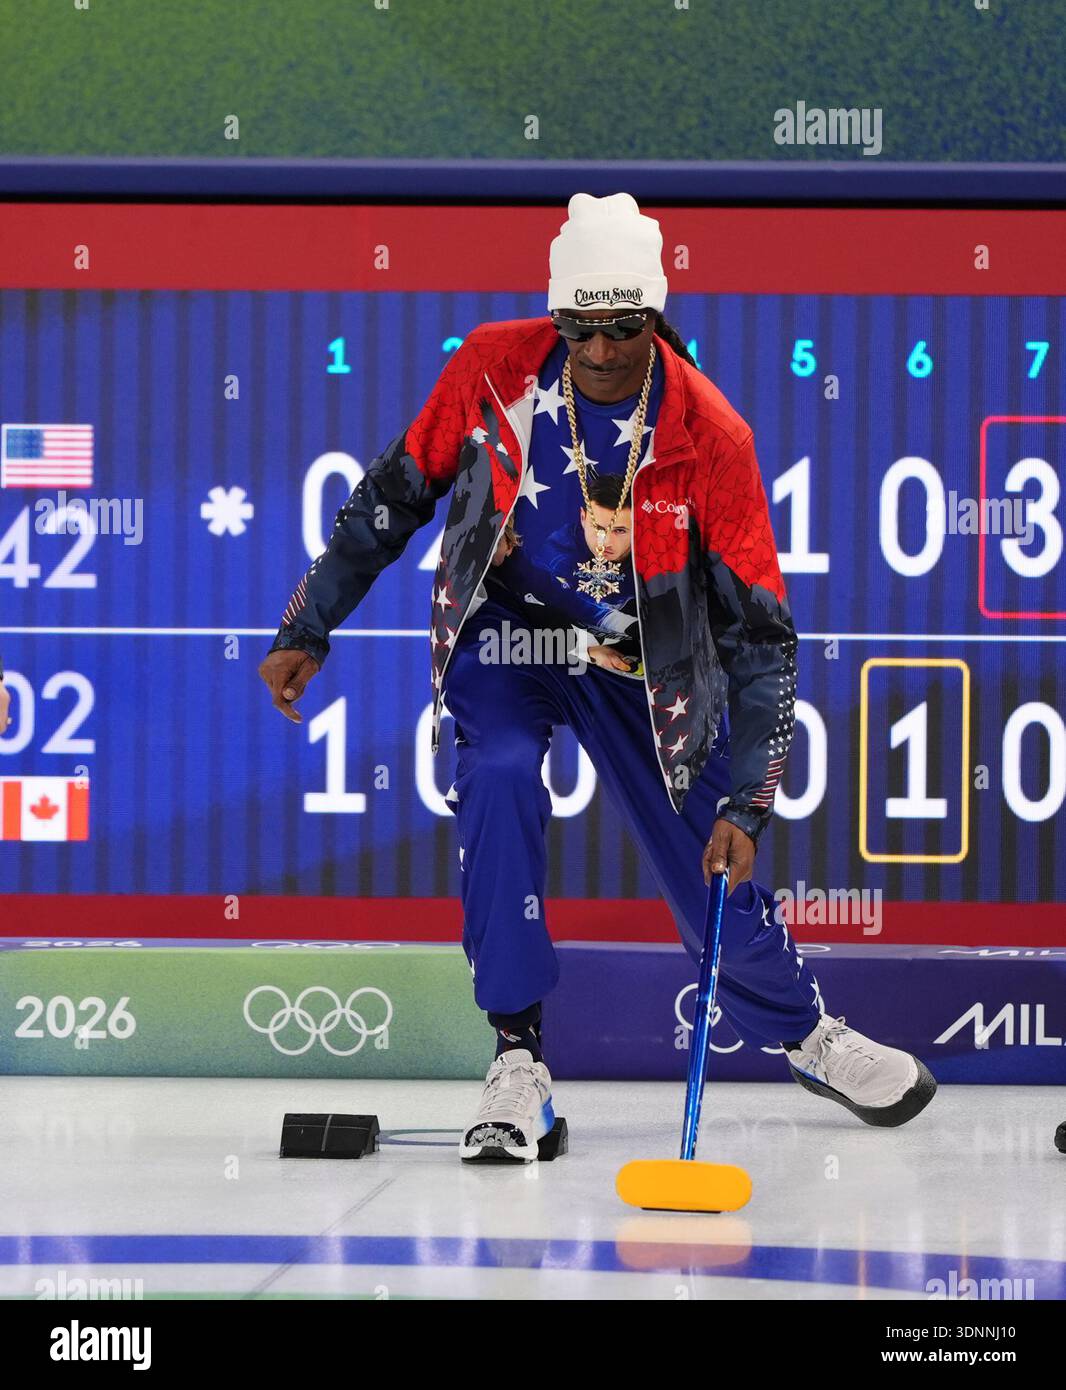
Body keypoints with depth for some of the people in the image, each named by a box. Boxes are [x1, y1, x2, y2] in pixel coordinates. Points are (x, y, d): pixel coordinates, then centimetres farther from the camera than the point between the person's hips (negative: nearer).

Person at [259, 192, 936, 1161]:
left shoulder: (709, 434, -24)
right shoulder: (494, 369, -20)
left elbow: (759, 628, -21)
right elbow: (394, 495, -4)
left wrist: (747, 803, -26)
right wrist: (309, 629, -2)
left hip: (640, 658, 0)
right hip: (503, 628, 0)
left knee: (714, 866, 3)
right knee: (499, 784, -28)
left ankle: (803, 1031, 35)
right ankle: (519, 1061, -16)